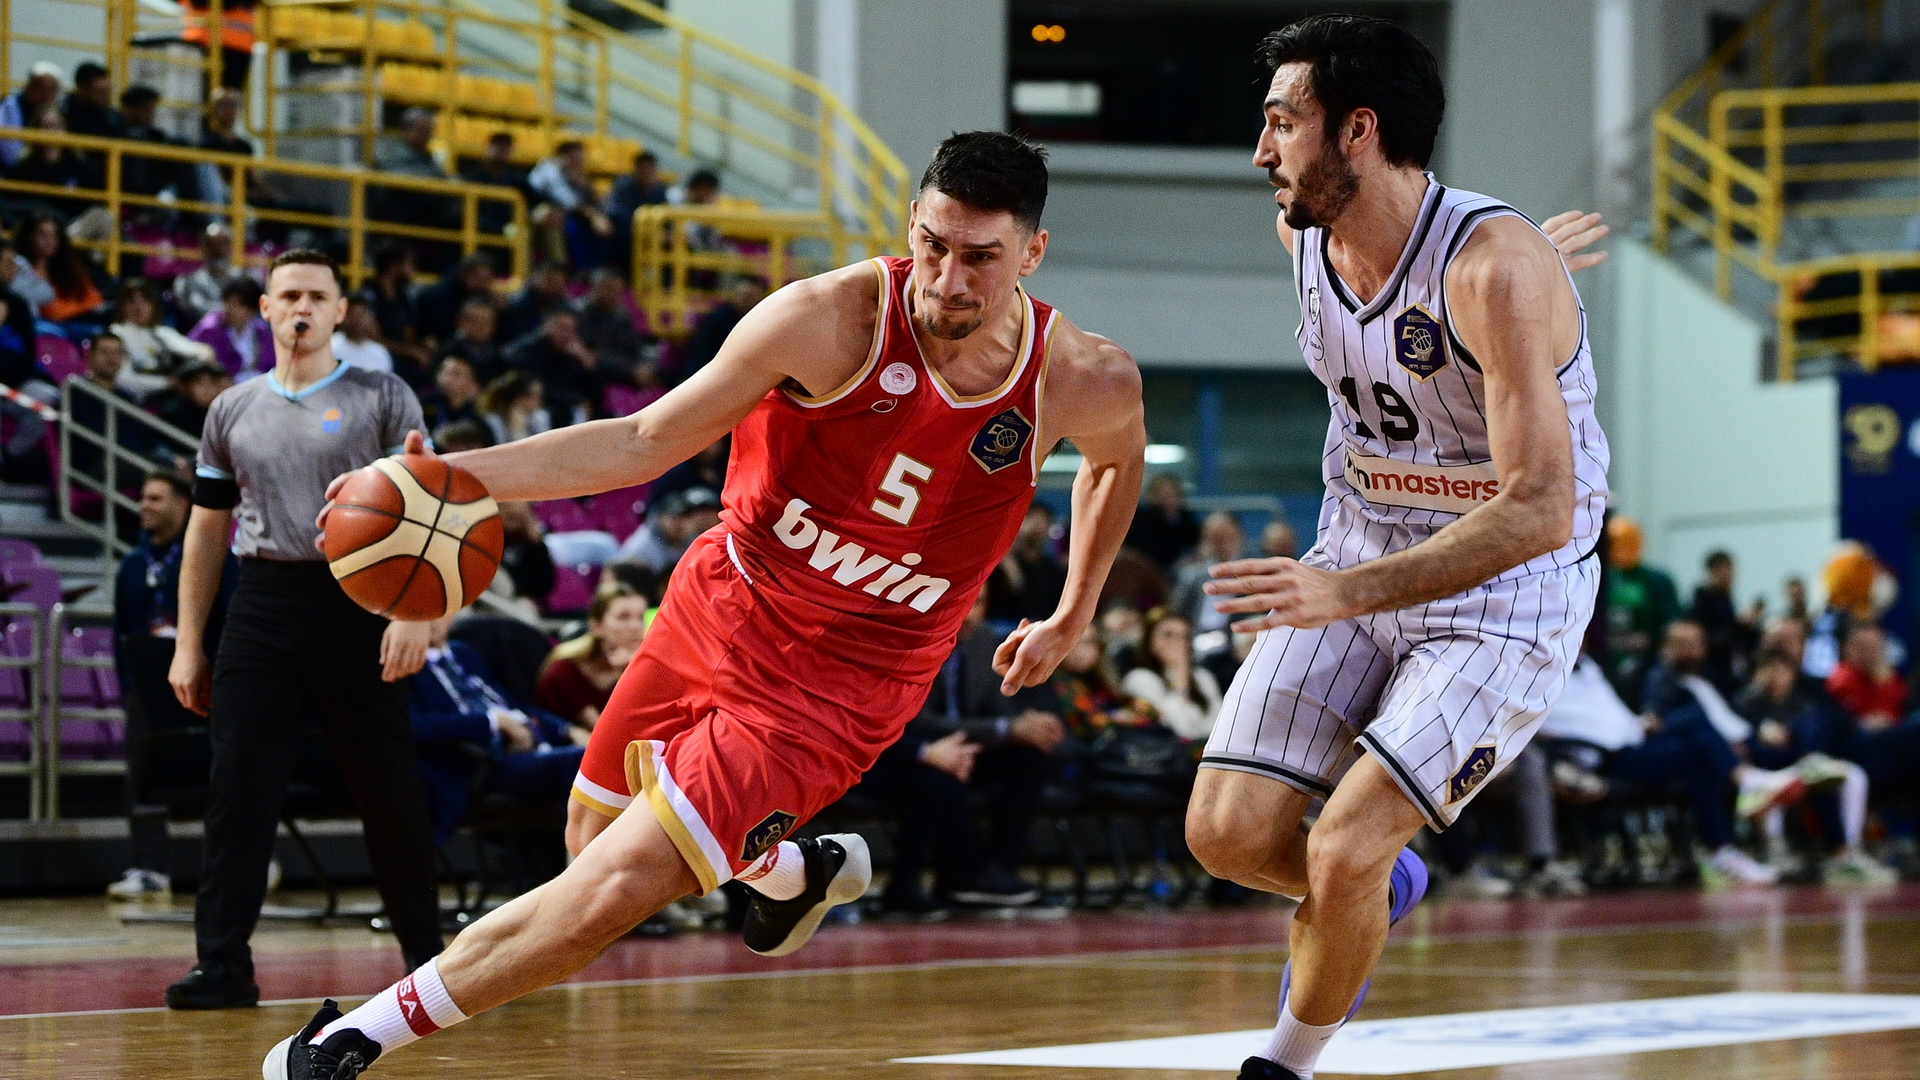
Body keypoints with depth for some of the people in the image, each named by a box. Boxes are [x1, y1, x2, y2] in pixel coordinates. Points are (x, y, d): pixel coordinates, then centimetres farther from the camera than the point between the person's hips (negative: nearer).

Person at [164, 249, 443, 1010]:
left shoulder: (383, 399, 3)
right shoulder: (232, 411, 14)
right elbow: (207, 531, 18)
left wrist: (416, 612, -17)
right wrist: (188, 643, 12)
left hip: (357, 602, -3)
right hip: (263, 604, 3)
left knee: (388, 790, 2)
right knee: (239, 784, -7)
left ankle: (425, 952, 15)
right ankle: (223, 962, -5)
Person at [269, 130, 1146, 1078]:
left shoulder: (1085, 384, -14)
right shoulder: (831, 319, -19)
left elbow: (1119, 459, 14)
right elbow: (648, 441, -12)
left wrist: (1069, 624, 19)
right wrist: (458, 476, -23)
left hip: (835, 687, -2)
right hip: (719, 611, 2)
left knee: (611, 894, -14)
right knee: (593, 848, 20)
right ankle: (797, 871, 48)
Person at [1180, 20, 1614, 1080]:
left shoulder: (1497, 269, -28)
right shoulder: (1302, 236, -6)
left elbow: (1542, 511, -33)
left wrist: (1347, 593, -40)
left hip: (1509, 592, -7)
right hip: (1357, 559, 7)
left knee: (1342, 850, -18)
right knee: (1227, 833, -5)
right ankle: (1379, 892, 27)